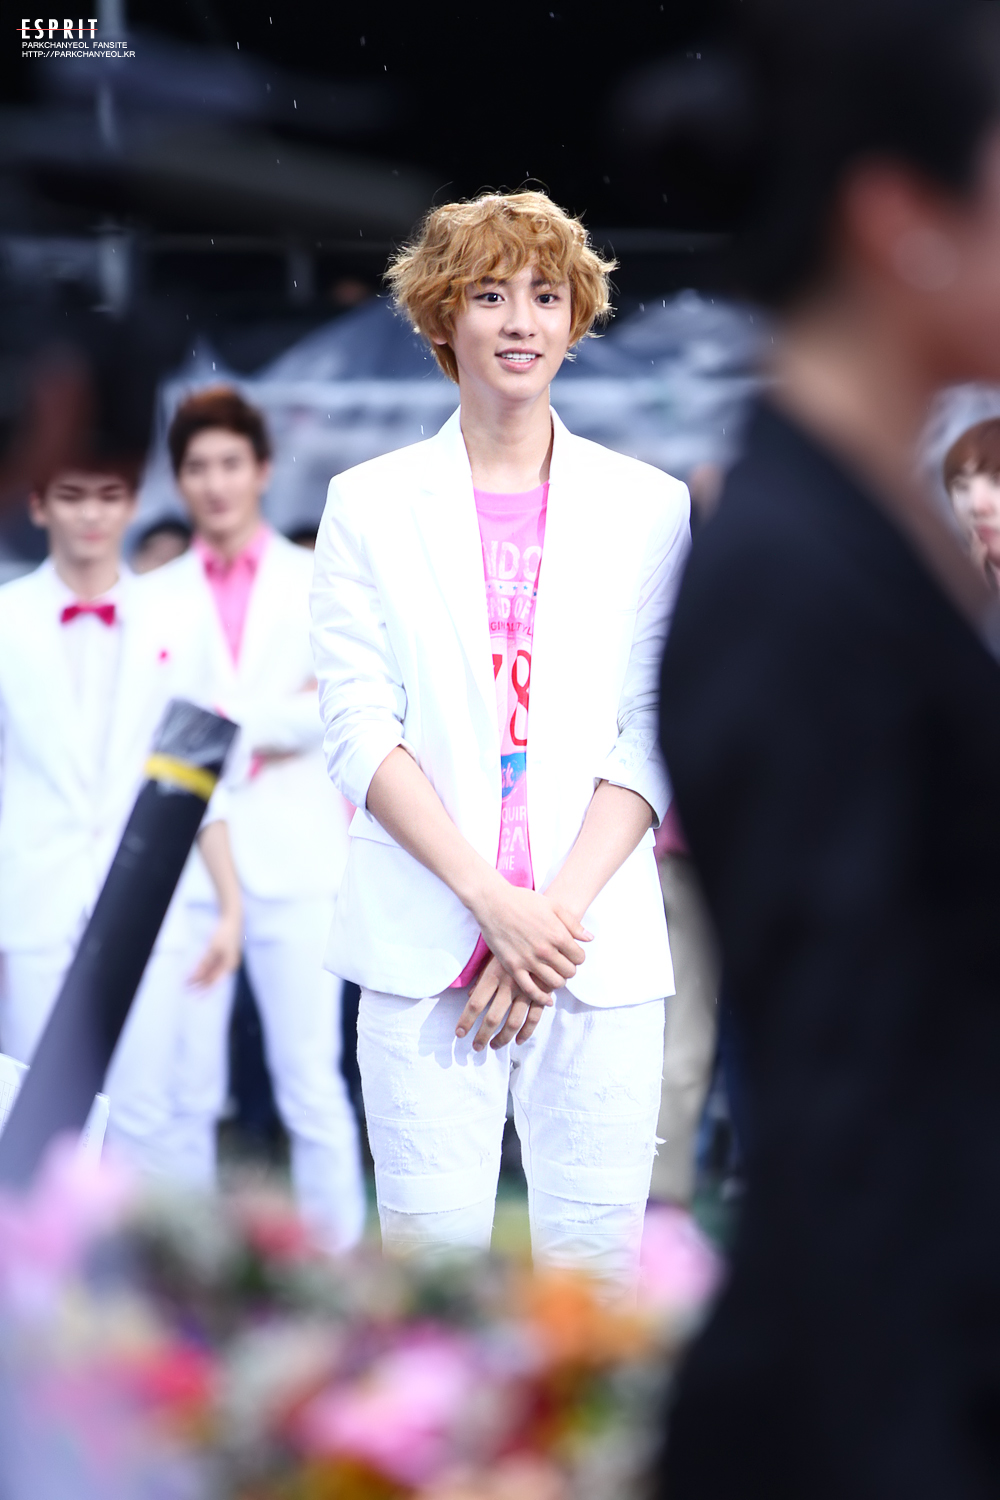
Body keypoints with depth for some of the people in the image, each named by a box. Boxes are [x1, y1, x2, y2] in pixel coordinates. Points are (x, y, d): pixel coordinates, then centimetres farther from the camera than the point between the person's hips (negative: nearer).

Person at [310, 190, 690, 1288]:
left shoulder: (649, 508, 9)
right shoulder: (369, 506, 7)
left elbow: (653, 739, 3)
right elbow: (360, 733, -1)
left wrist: (557, 911, -9)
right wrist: (493, 903, -12)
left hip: (597, 940, 1)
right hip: (426, 943, -1)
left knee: (597, 1259, 0)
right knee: (430, 1257, -3)